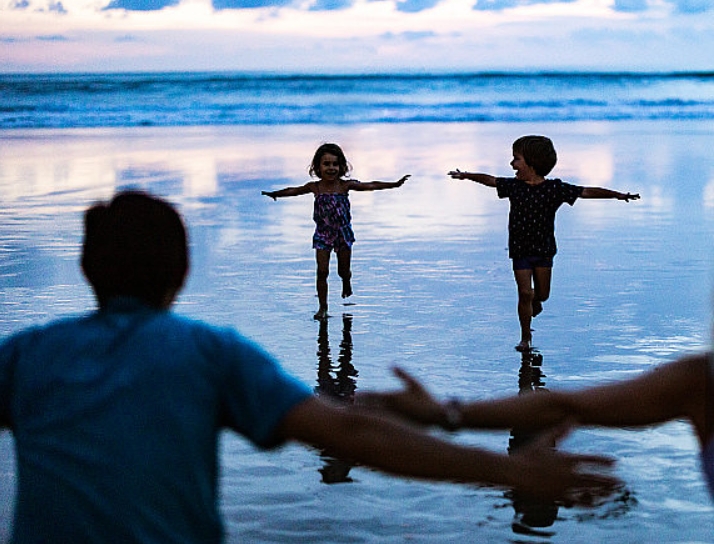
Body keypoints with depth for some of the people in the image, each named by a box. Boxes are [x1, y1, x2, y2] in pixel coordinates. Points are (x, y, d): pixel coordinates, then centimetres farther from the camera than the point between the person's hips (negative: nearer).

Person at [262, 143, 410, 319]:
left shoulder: (345, 186, -9)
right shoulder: (315, 187, -6)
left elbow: (370, 186, -9)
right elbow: (293, 191, 10)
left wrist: (395, 184, -12)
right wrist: (275, 194, 17)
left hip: (343, 233, 0)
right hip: (322, 234, 0)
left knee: (344, 271, 10)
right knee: (322, 271, -7)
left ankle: (346, 285, 47)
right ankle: (323, 307, 2)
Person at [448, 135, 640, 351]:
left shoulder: (554, 188, -10)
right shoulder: (514, 186, -1)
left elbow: (587, 192, -12)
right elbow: (490, 180, 16)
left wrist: (617, 195, -19)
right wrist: (466, 176, 28)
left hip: (543, 250, -1)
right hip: (520, 250, 1)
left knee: (542, 293, 6)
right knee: (525, 293, -5)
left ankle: (535, 301, 45)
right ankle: (525, 337, 9)